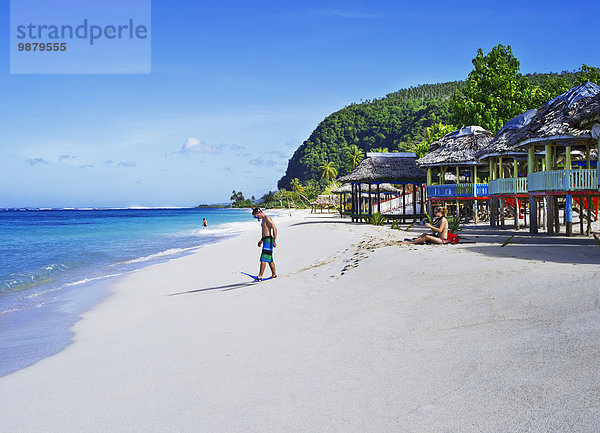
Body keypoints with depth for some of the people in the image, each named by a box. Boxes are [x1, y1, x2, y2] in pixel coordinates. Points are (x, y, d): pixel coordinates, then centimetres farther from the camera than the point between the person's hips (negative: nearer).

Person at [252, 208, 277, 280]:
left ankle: (260, 276, -20)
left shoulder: (267, 218, -10)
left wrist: (274, 241, -20)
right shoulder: (263, 220, 20)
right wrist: (261, 241, 30)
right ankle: (274, 274, 22)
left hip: (268, 240, -10)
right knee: (269, 259, 15)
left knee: (263, 259, -15)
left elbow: (274, 229, -17)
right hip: (265, 240, 10)